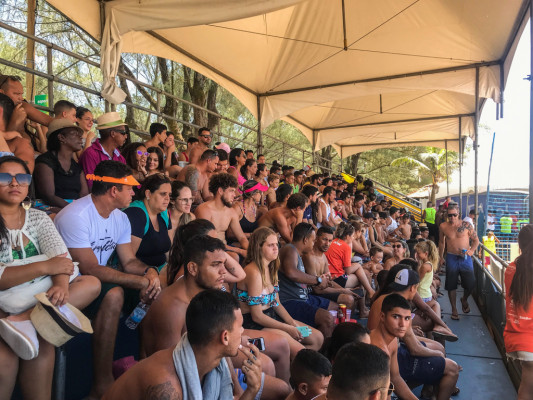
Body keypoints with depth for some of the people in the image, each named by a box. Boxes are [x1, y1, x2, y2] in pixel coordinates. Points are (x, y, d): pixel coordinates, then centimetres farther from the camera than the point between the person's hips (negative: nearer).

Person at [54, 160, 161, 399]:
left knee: (154, 289, -7)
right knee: (114, 294, -35)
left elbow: (129, 262, 4)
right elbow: (91, 270, -27)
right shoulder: (75, 216, -22)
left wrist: (150, 272, -19)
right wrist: (142, 281, -27)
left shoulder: (120, 218, 4)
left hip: (98, 283, 8)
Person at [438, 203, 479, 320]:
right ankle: (454, 309, 21)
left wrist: (471, 250, -14)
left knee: (470, 283, -6)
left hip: (465, 258, -1)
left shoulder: (466, 225, -4)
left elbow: (476, 240, 4)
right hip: (451, 258, 1)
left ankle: (464, 299, 28)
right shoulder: (443, 226, 0)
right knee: (451, 285, 5)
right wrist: (441, 257, 15)